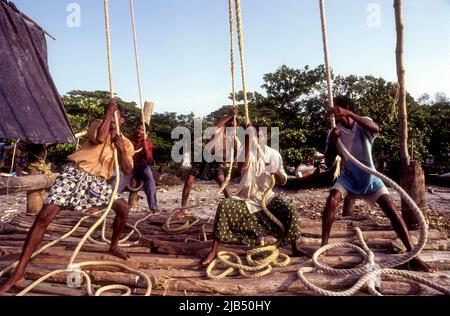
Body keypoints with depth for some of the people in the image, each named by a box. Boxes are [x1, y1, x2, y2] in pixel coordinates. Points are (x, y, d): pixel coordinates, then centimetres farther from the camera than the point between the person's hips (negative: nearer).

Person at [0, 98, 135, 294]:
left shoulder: (125, 143, 12)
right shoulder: (98, 124, 7)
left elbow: (128, 170, 1)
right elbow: (99, 138, -19)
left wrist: (122, 150, -13)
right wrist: (108, 112, -11)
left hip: (96, 182, 3)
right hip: (75, 173, -3)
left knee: (123, 207, -8)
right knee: (44, 216, -14)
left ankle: (114, 247, 17)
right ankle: (19, 271, -7)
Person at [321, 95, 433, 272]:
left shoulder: (363, 124, -10)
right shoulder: (335, 131, -6)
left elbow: (376, 128, -36)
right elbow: (329, 161, -8)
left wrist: (349, 114, -45)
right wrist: (332, 142, -26)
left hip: (369, 177, -1)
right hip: (348, 177, 1)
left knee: (392, 210, -11)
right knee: (331, 200, -25)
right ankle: (324, 244, -14)